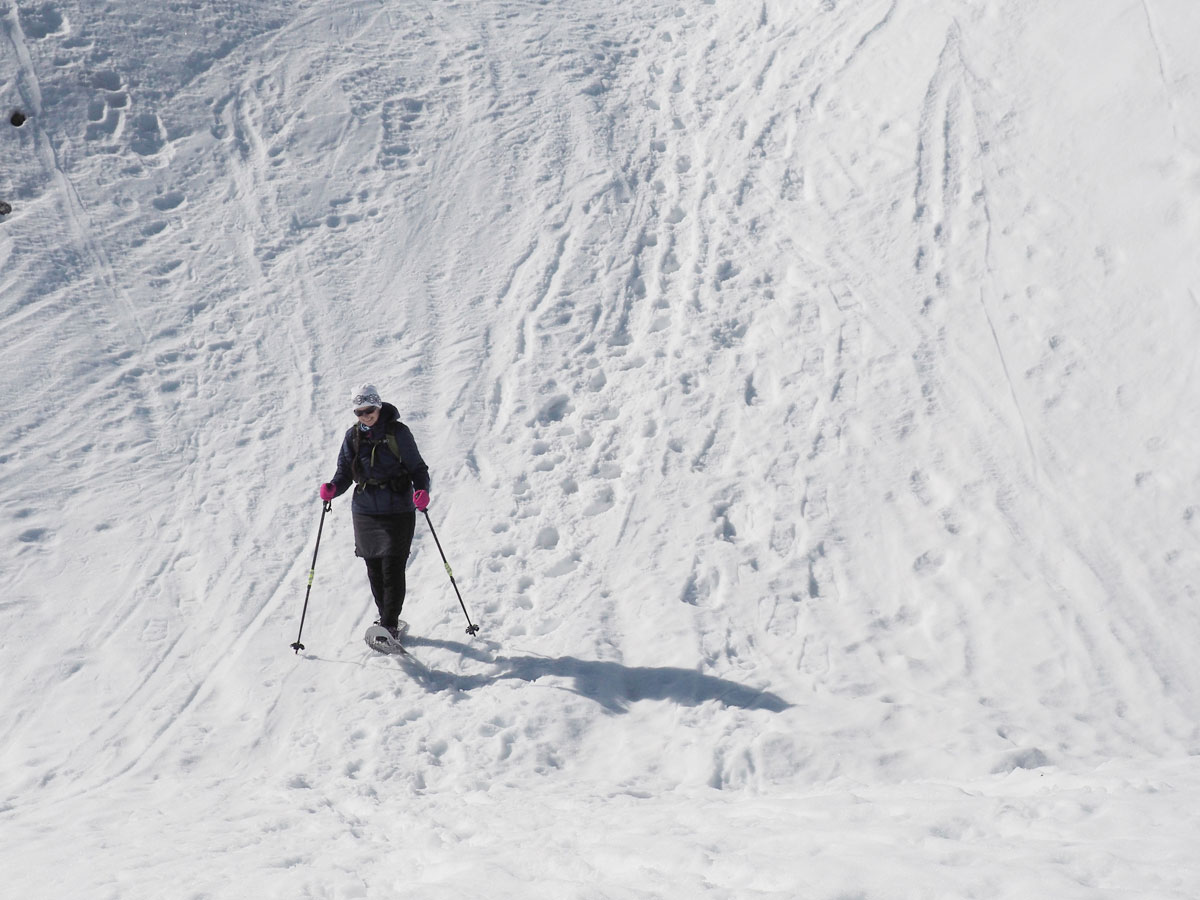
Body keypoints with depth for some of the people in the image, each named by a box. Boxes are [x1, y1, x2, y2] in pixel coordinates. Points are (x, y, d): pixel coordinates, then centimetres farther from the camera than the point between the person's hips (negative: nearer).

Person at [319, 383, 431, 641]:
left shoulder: (397, 432, -6)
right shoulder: (353, 436, 6)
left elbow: (417, 467, -2)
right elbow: (345, 472, 10)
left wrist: (422, 491, -21)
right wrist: (333, 489, -11)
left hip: (398, 511, -4)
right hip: (365, 512, 4)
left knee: (392, 566, -10)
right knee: (374, 568, 9)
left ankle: (390, 625, -7)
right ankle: (386, 617, 25)